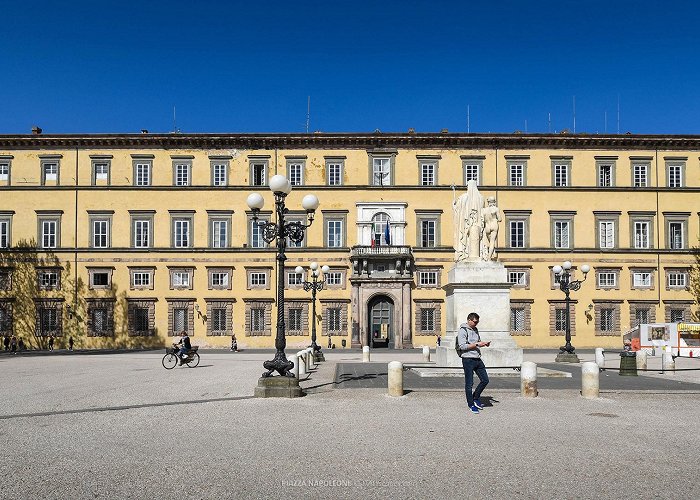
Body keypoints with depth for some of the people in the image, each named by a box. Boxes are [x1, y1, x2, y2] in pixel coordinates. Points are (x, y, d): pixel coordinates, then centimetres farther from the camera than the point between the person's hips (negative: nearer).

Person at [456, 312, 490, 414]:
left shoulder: (475, 330, 15)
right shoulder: (463, 331, -10)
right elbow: (462, 346, -17)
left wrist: (484, 344, 3)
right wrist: (476, 344, -19)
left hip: (477, 359, 8)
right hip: (468, 359, -8)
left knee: (485, 380, 9)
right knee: (469, 383, 1)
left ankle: (476, 398, 26)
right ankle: (471, 404, 12)